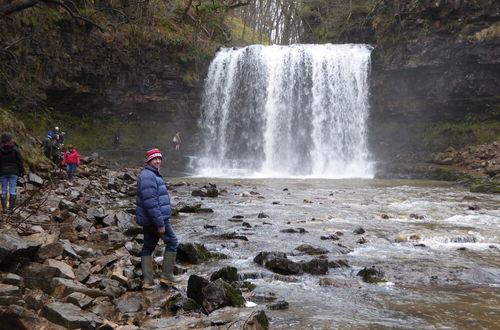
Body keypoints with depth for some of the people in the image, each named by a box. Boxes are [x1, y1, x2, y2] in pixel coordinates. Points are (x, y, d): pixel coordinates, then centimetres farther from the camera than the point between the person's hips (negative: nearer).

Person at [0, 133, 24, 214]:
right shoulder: (14, 149, -6)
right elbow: (20, 161, -3)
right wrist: (22, 171, 7)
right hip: (13, 172, -1)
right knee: (12, 190, 4)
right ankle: (11, 208, 3)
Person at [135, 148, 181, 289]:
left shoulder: (153, 175, 17)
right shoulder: (148, 176, -18)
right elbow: (150, 202, -26)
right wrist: (160, 223, -25)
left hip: (148, 221, 10)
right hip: (154, 218, -10)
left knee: (148, 248, 9)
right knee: (172, 242, 2)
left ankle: (148, 281, 14)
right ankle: (166, 275, 7)